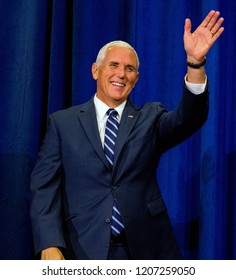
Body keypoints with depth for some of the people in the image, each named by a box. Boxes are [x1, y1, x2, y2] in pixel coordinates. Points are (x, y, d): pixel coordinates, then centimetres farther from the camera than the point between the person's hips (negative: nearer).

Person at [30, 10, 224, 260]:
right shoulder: (62, 123, 5)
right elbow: (44, 187, -2)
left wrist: (195, 62, -26)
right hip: (85, 249, -1)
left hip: (146, 249, 2)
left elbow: (189, 118, -11)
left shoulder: (150, 118, 9)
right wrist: (49, 245, -16)